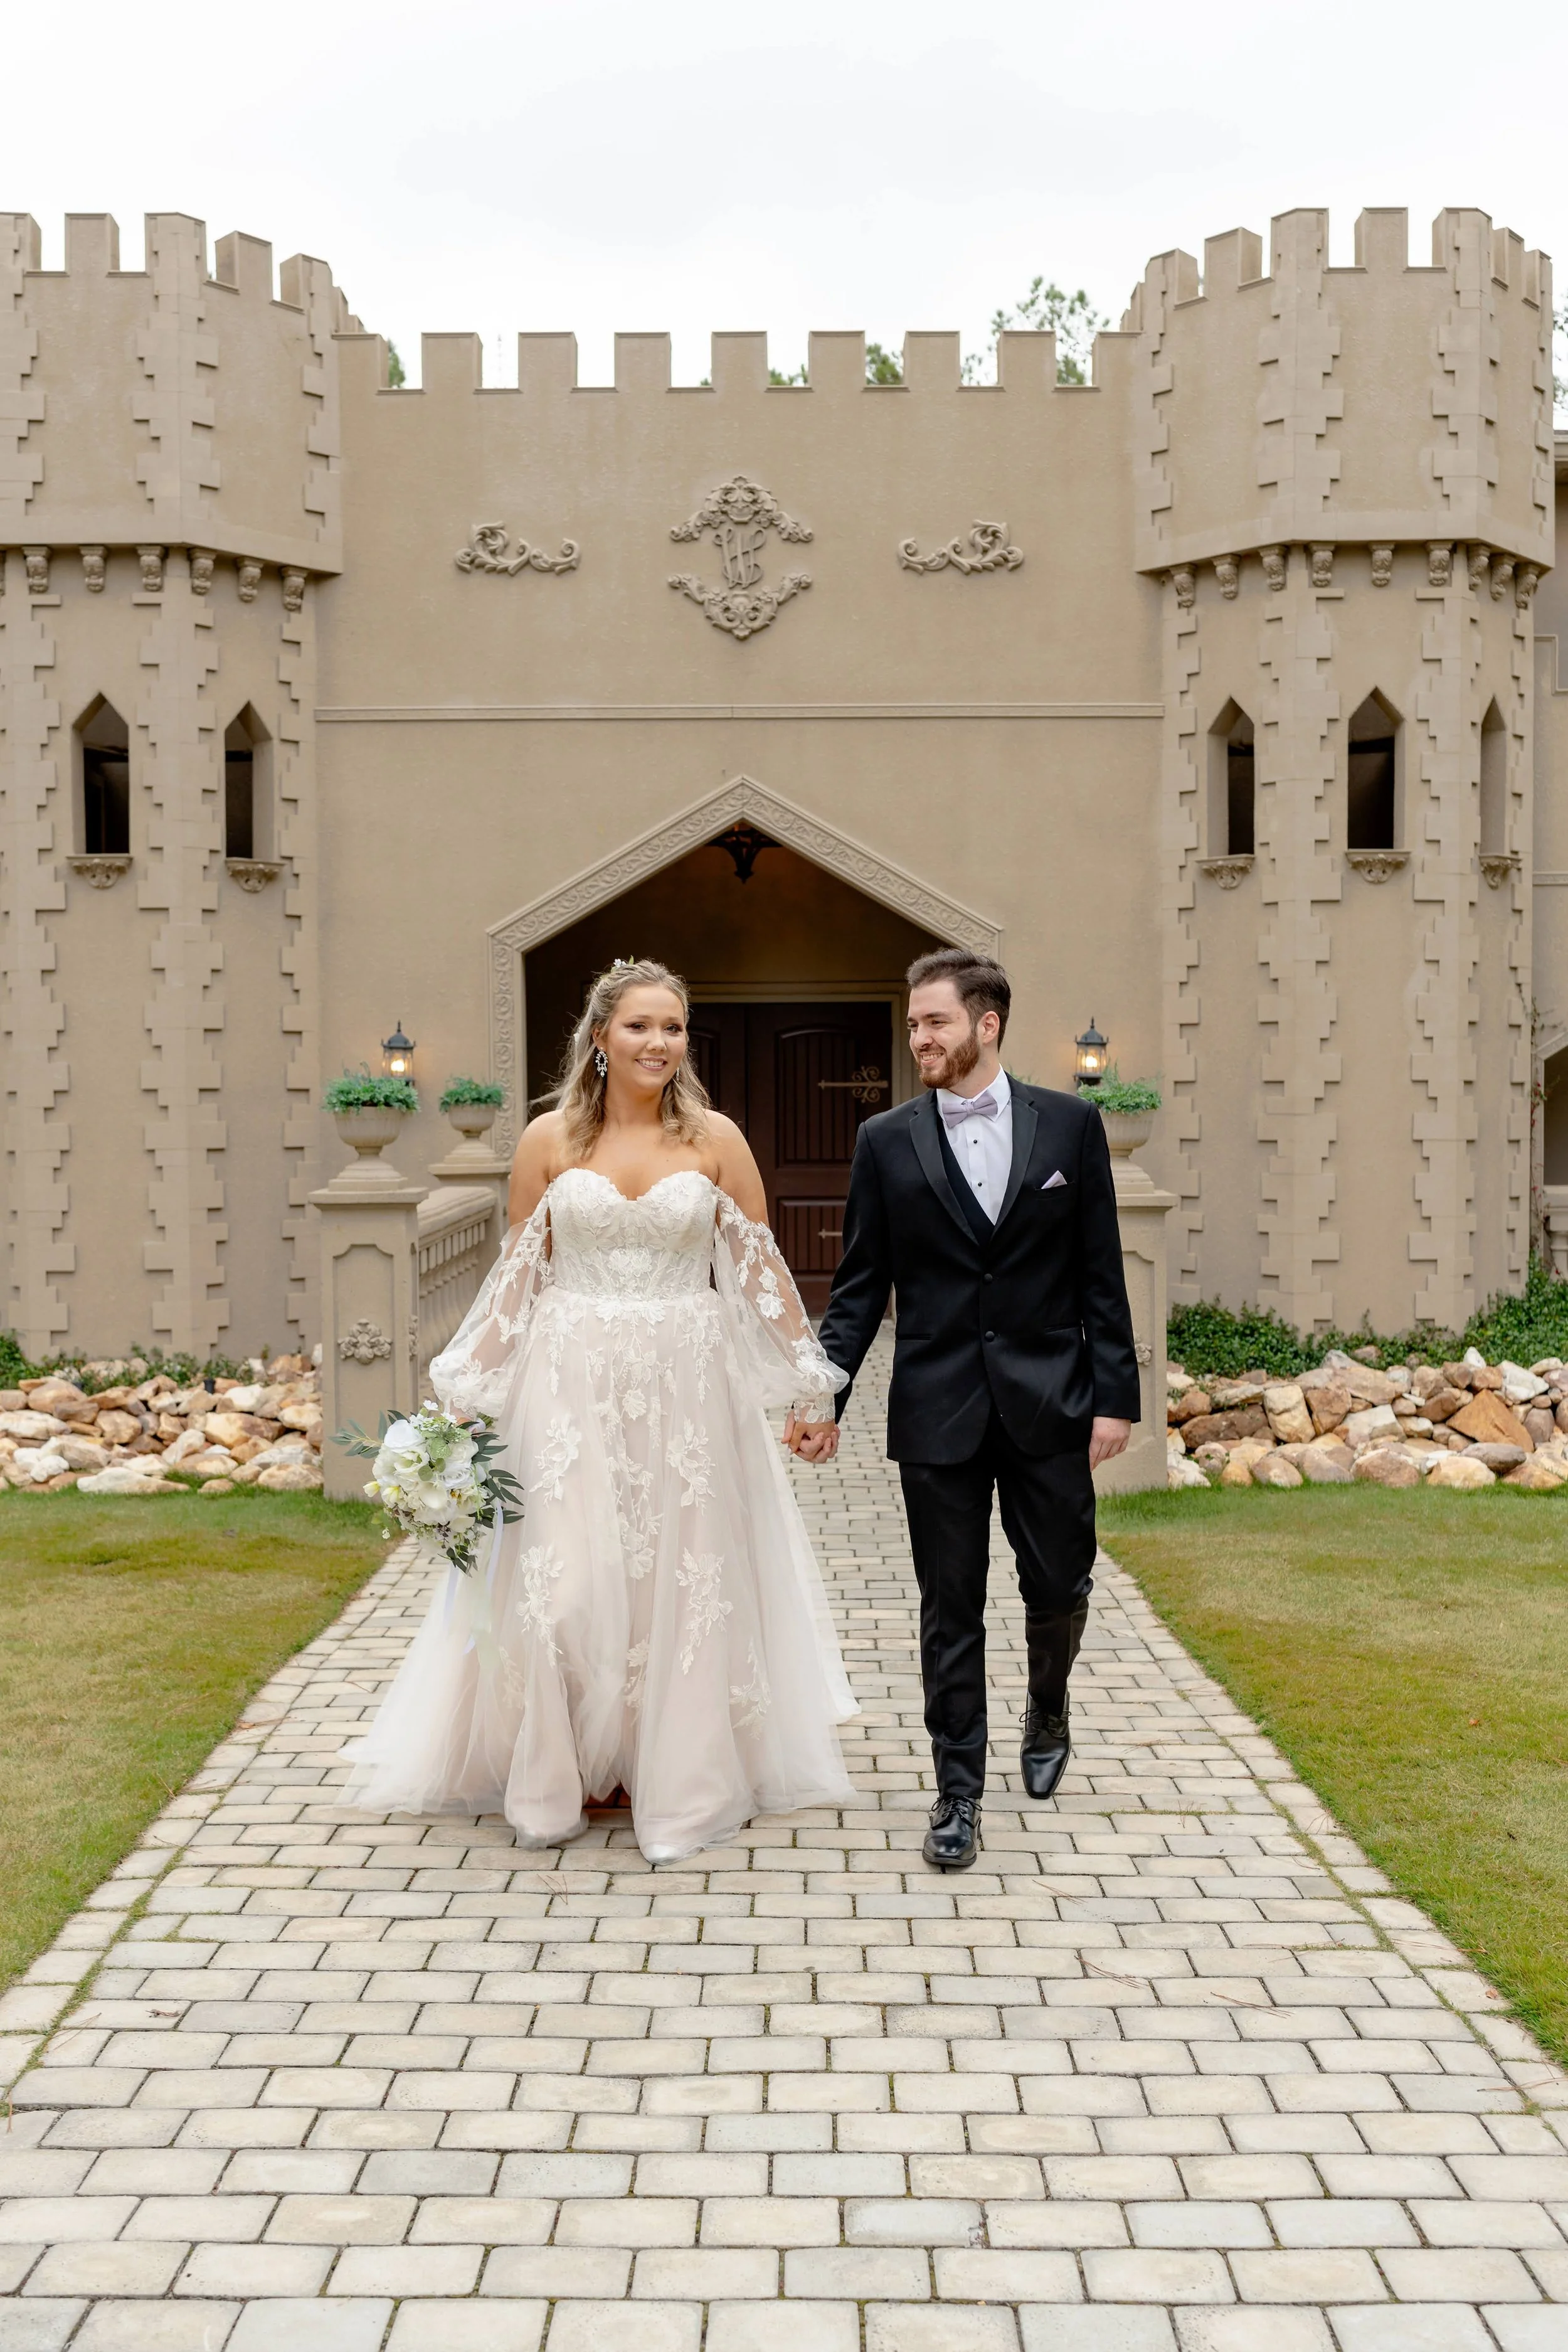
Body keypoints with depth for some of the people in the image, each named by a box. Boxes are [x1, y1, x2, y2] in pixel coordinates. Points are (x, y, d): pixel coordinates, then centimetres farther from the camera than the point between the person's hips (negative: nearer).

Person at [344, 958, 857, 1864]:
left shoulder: (716, 1138, 1)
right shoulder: (550, 1138, 2)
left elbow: (761, 1269, 5)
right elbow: (518, 1277, 6)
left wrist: (808, 1381, 4)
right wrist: (470, 1391, 5)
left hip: (685, 1385, 0)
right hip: (569, 1385, 0)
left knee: (680, 1580, 6)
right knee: (564, 1582, 0)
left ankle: (679, 1782, 21)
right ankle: (555, 1781, 19)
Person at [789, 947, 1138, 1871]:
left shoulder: (1070, 1125, 1)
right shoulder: (887, 1142, 2)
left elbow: (1100, 1272, 2)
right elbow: (861, 1287, 4)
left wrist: (1116, 1395, -3)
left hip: (1050, 1403, 0)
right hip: (938, 1410, 0)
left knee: (1059, 1586, 10)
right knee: (951, 1610, 5)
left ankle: (1048, 1707, 42)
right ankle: (960, 1791, 17)